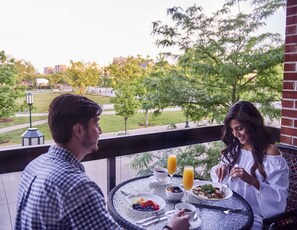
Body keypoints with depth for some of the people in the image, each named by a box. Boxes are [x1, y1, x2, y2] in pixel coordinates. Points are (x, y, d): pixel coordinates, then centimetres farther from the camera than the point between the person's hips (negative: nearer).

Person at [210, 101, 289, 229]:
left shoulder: (270, 153, -13)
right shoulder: (234, 148, 5)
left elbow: (280, 198, -16)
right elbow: (221, 180, 14)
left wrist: (253, 181, -30)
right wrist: (221, 169, -8)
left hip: (254, 218, -5)